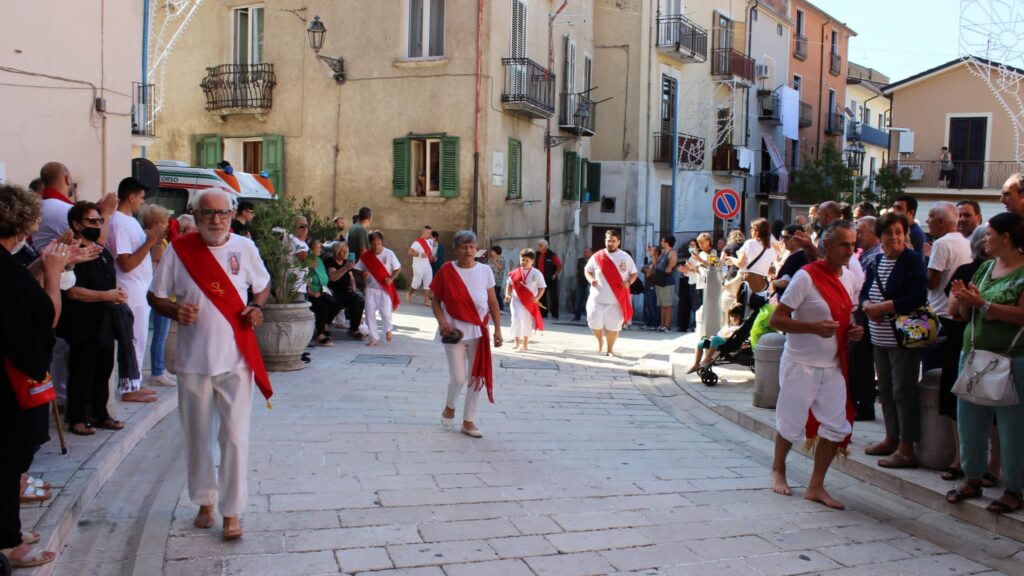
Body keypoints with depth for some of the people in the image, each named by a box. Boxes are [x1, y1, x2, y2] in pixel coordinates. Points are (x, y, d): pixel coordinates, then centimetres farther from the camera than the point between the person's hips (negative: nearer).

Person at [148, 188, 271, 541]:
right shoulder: (179, 250, -3)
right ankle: (205, 501, 31)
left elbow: (263, 286, 15)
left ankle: (232, 512, 8)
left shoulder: (244, 247, 1)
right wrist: (175, 311, -16)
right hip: (194, 360, 1)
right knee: (198, 435, 13)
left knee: (235, 436, -1)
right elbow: (155, 296, 5)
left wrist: (256, 308, -6)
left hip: (236, 359, -1)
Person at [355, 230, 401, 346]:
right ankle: (373, 338, 12)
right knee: (370, 313, 0)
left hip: (385, 289, -2)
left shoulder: (389, 254, -7)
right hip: (371, 289, 2)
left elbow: (398, 268, 1)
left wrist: (391, 278, -14)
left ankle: (388, 330, 24)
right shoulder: (366, 256, -2)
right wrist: (364, 274, -15)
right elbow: (360, 270, 7)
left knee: (386, 312, -8)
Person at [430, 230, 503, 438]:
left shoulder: (484, 271, 0)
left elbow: (493, 302, 4)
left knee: (476, 377, 4)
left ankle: (469, 421, 18)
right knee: (458, 377, -4)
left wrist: (497, 329, 0)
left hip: (478, 330, 2)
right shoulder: (446, 271, -5)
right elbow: (436, 300, 3)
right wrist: (441, 321, -13)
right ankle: (449, 407, 29)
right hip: (454, 331, -2)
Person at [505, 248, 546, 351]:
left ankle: (525, 344, 28)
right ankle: (516, 342, 2)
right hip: (517, 300, 0)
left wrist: (537, 297, -19)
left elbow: (542, 287, -3)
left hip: (530, 302, 0)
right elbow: (509, 285, 10)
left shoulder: (536, 273, -5)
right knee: (516, 320, -13)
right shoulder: (515, 273, -2)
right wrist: (507, 294, -6)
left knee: (528, 323, 11)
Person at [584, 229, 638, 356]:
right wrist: (591, 279, -10)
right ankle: (600, 341, 25)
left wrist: (628, 282, -13)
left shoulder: (625, 257, 3)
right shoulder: (597, 256, 2)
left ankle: (610, 349, 19)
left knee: (614, 325, 2)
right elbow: (587, 270, 11)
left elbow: (634, 273, 8)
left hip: (616, 299, 0)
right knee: (594, 322, -5)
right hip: (598, 297, 0)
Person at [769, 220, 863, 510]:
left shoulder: (849, 277, 6)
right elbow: (776, 319, -18)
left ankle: (816, 486, 15)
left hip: (833, 366, 6)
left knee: (836, 426, 3)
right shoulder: (806, 277, -16)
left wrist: (854, 330, 0)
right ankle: (778, 470, 34)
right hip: (801, 364, -6)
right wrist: (815, 328, -29)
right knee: (791, 424, 7)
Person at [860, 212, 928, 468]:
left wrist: (881, 307, -16)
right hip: (880, 338, 7)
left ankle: (906, 449, 2)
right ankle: (891, 438, 28)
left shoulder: (912, 261, -9)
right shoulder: (876, 261, 11)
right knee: (885, 390, 15)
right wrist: (868, 306, -9)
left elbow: (917, 298, -18)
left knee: (903, 391, -4)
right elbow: (864, 293, 13)